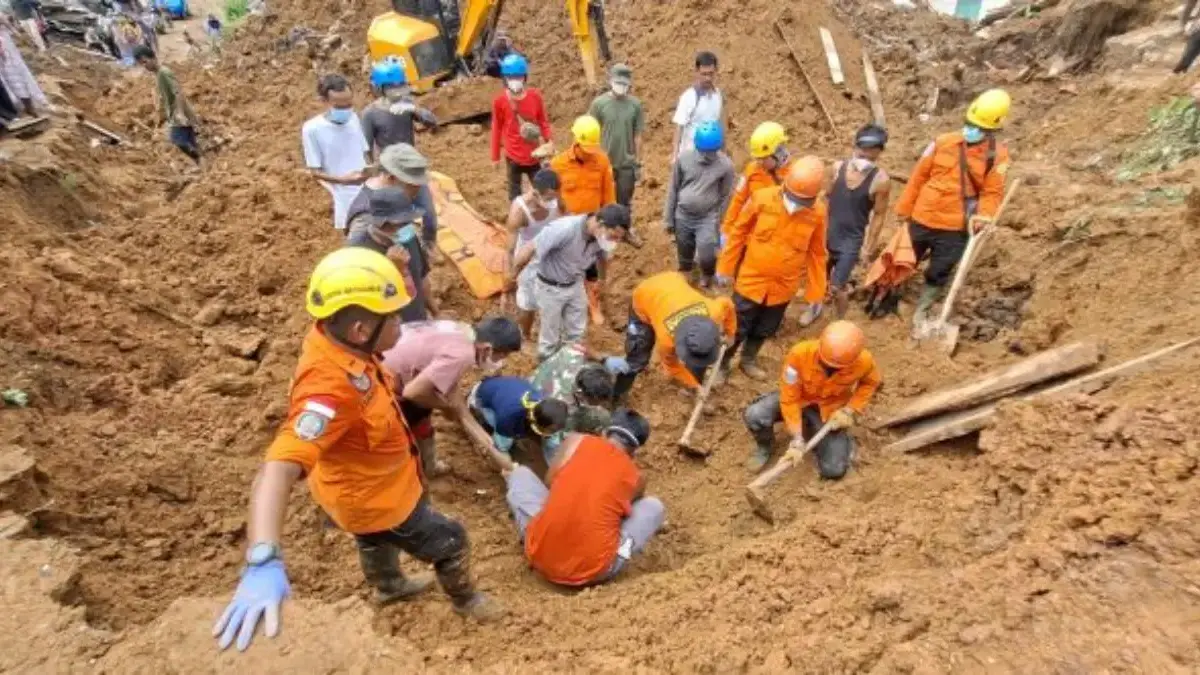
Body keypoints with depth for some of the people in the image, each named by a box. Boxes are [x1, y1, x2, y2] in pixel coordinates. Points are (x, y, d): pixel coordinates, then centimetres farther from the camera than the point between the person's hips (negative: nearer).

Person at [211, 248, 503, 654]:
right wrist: (263, 562, -61)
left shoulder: (337, 344, -20)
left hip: (370, 485, 8)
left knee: (376, 539, 38)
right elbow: (277, 471, -53)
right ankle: (465, 600, 49)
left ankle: (389, 586, 71)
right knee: (450, 543, 17)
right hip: (374, 499, -8)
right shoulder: (330, 388, -45)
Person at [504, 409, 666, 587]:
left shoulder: (576, 441, 2)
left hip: (540, 556, 0)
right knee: (654, 507, 20)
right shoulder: (637, 478, 5)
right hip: (594, 572, 0)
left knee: (520, 473, 23)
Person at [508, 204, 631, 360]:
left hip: (576, 285, 5)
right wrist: (511, 279, -19)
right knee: (550, 337, 12)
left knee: (577, 333, 19)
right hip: (551, 288, -5)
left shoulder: (602, 236, -17)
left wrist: (602, 279, 26)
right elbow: (528, 250, -31)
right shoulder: (564, 229, -38)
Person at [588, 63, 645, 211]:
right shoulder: (599, 103, -8)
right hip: (604, 163, -1)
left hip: (627, 164, 1)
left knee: (624, 204, 12)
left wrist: (638, 163, 1)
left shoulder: (635, 104, -4)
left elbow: (638, 135, 1)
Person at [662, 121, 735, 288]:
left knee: (706, 256, -8)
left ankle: (707, 274, 27)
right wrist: (668, 219, 2)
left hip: (707, 218, -2)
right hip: (683, 216, 2)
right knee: (684, 251, 16)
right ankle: (685, 270, 48)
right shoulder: (683, 159, -11)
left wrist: (719, 223, 2)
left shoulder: (726, 165, -14)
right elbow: (673, 189, -2)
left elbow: (725, 196, -2)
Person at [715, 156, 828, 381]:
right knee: (737, 328, 8)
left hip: (783, 287, 2)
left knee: (765, 330, 21)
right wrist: (725, 268, -1)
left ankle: (749, 359, 45)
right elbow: (738, 233, -5)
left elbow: (817, 253, -1)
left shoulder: (818, 213, -12)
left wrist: (816, 292, 3)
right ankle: (723, 362, 31)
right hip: (751, 280, -2)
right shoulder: (762, 199, -17)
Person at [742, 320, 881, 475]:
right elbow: (789, 398, -25)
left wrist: (850, 411, -14)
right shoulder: (799, 354, -34)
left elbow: (871, 382, -1)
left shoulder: (863, 361, -28)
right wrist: (797, 439, -27)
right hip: (799, 399, -1)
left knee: (834, 470, -11)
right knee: (755, 416, -30)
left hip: (830, 411, 1)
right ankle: (765, 446, 6)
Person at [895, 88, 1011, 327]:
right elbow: (919, 176, 1)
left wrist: (984, 216, -25)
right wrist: (904, 209, 4)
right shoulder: (944, 142, -5)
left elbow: (992, 192, -6)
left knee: (938, 274, 13)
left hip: (955, 229, -1)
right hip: (922, 219, 1)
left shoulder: (997, 156, -7)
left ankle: (921, 311, 33)